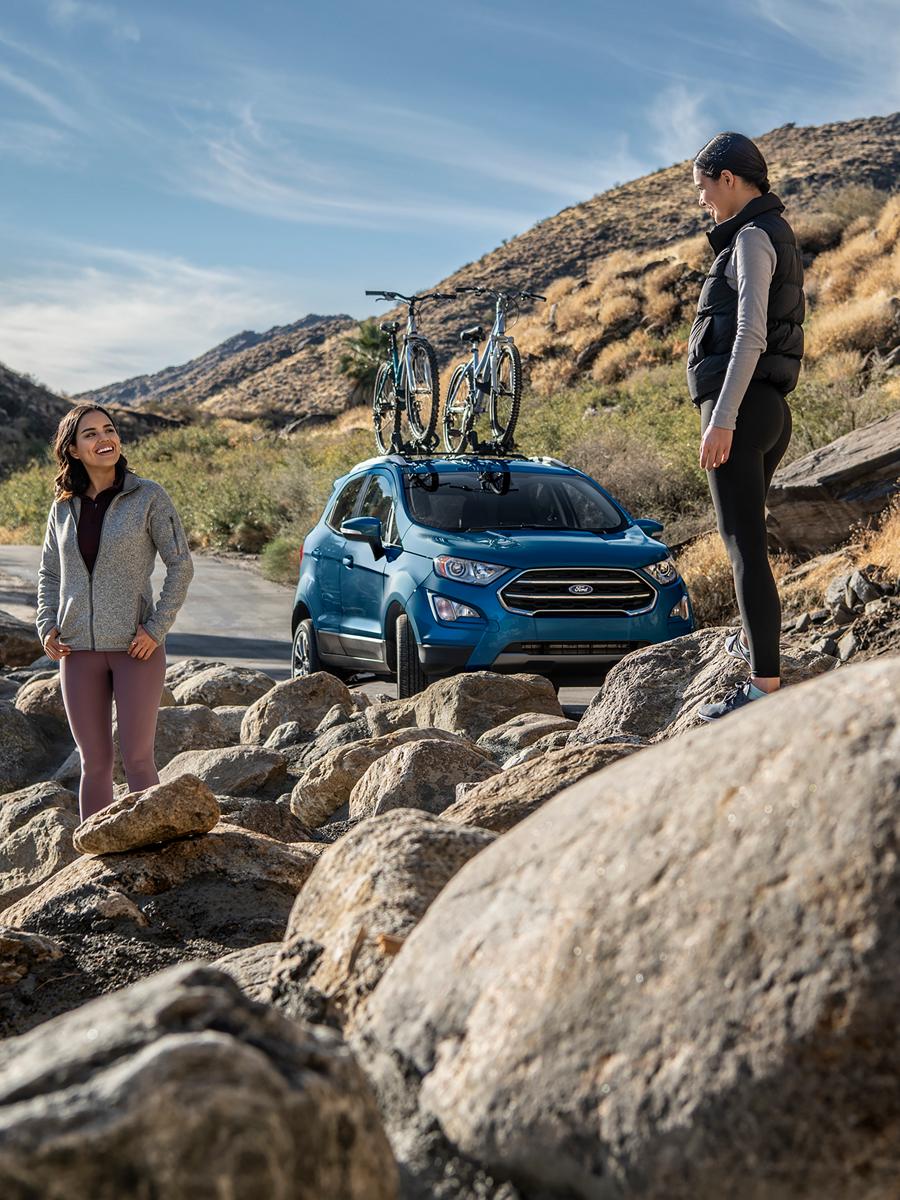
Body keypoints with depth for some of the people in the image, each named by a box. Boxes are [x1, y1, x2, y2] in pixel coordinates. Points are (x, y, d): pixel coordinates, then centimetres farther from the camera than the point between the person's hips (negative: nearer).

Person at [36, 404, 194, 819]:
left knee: (137, 759, -2)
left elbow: (181, 565, -4)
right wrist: (47, 625, 1)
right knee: (95, 763, 8)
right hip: (79, 650, 3)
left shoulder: (149, 497, -4)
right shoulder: (64, 508, 7)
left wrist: (157, 628, -12)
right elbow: (49, 573, 17)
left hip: (136, 647, -3)